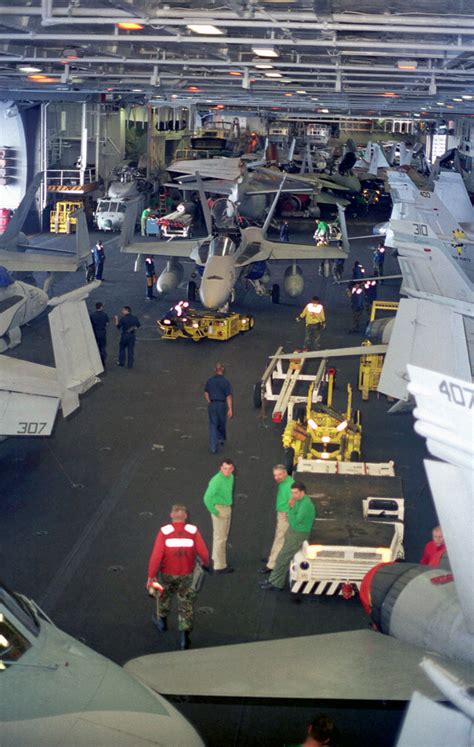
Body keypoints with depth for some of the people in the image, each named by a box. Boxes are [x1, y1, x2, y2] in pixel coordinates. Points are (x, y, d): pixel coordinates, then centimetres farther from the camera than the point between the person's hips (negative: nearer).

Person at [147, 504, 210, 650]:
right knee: (186, 605, 11)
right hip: (186, 574, 0)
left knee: (164, 594, 28)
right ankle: (184, 636, 2)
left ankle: (162, 621, 48)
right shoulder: (193, 531, -16)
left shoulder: (164, 532, -19)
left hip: (167, 573, 0)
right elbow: (203, 552, -15)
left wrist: (151, 575, -12)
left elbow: (156, 556, -22)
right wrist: (205, 562, 8)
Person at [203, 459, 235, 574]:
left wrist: (229, 506, 16)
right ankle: (219, 566, 0)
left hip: (227, 508, 9)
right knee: (220, 538, -4)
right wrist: (214, 511, -19)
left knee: (223, 536, 20)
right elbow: (207, 498, -26)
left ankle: (216, 558, 35)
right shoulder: (216, 480, -23)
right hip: (219, 510, -9)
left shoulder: (231, 477, 4)